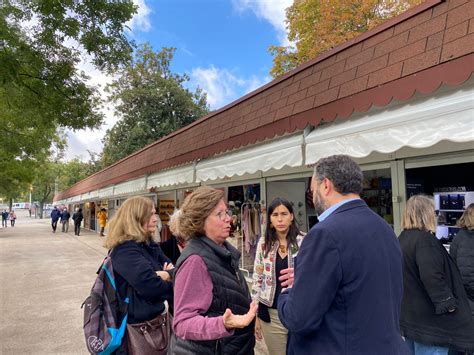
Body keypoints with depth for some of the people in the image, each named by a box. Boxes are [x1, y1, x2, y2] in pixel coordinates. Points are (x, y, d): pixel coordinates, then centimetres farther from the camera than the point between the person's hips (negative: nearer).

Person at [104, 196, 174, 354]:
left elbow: (174, 268, 5)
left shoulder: (150, 244, 6)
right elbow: (150, 286, -31)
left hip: (159, 317, 8)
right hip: (140, 324, -8)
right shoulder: (124, 250, -20)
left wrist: (166, 275, -18)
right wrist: (174, 287, -13)